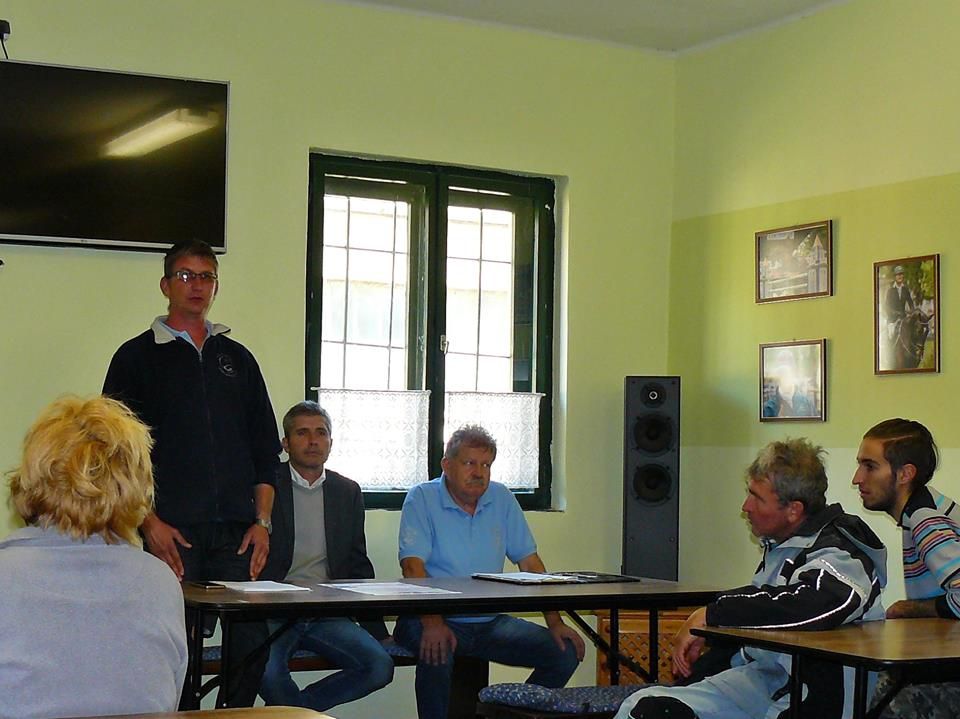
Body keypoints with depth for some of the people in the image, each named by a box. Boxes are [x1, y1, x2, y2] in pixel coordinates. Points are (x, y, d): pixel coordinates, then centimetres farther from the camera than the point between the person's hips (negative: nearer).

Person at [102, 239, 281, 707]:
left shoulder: (237, 358, 18)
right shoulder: (138, 357, 7)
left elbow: (266, 450, 17)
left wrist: (262, 521, 7)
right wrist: (150, 522, -8)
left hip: (236, 531, 3)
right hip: (171, 530, -3)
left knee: (252, 643, -3)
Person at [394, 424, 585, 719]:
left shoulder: (502, 499, 10)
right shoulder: (422, 499, -4)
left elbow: (530, 562, 9)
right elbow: (413, 565, -15)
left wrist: (555, 622, -2)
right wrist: (433, 623, -31)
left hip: (489, 622, 5)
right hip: (439, 620, -5)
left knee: (565, 653, -11)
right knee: (437, 653, -37)